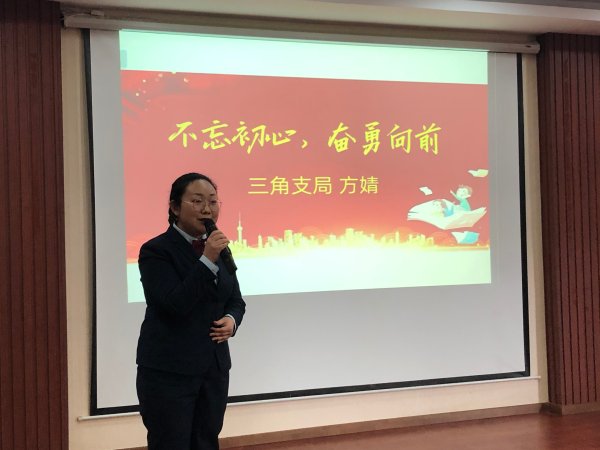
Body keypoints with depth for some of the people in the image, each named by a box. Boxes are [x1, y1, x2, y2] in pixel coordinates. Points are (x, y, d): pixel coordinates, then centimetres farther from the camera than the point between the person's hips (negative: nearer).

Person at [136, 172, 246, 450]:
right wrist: (207, 260, -27)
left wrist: (231, 320, -7)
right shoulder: (155, 251, -12)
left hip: (214, 368, 6)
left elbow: (236, 300, 15)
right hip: (167, 372, -6)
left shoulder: (219, 247, 8)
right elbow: (174, 305, -22)